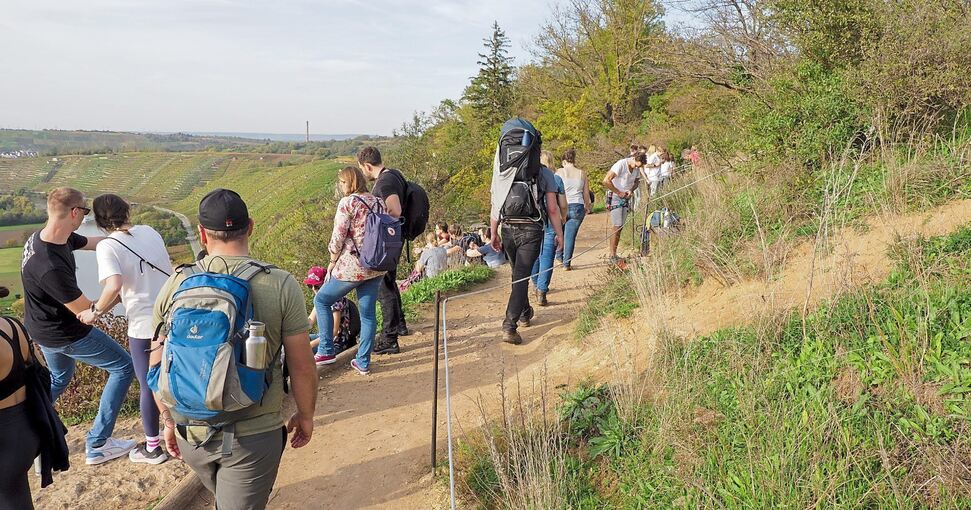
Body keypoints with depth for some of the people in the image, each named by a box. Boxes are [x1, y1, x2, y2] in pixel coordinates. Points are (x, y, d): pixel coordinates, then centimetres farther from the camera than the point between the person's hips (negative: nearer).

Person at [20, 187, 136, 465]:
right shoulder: (51, 267, -37)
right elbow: (87, 311, -27)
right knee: (123, 367, 5)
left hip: (43, 328, 9)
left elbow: (93, 242, 7)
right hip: (64, 335, -9)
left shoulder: (43, 236, -9)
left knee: (59, 377, 32)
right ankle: (97, 445, 10)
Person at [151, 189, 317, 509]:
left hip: (190, 431, 4)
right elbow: (302, 367, -10)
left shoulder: (175, 285, -5)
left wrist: (169, 421, 17)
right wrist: (305, 416, 7)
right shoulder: (282, 286, -14)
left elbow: (157, 366, 2)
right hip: (253, 435, -4)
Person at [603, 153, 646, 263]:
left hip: (626, 198, 7)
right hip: (615, 197, -7)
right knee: (617, 227, -11)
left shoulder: (637, 168, 3)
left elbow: (636, 181, 19)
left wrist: (631, 190, -3)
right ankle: (612, 255, -5)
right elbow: (606, 181, -25)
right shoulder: (620, 165, -19)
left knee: (620, 228, 6)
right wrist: (619, 192, -19)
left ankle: (611, 251, 14)